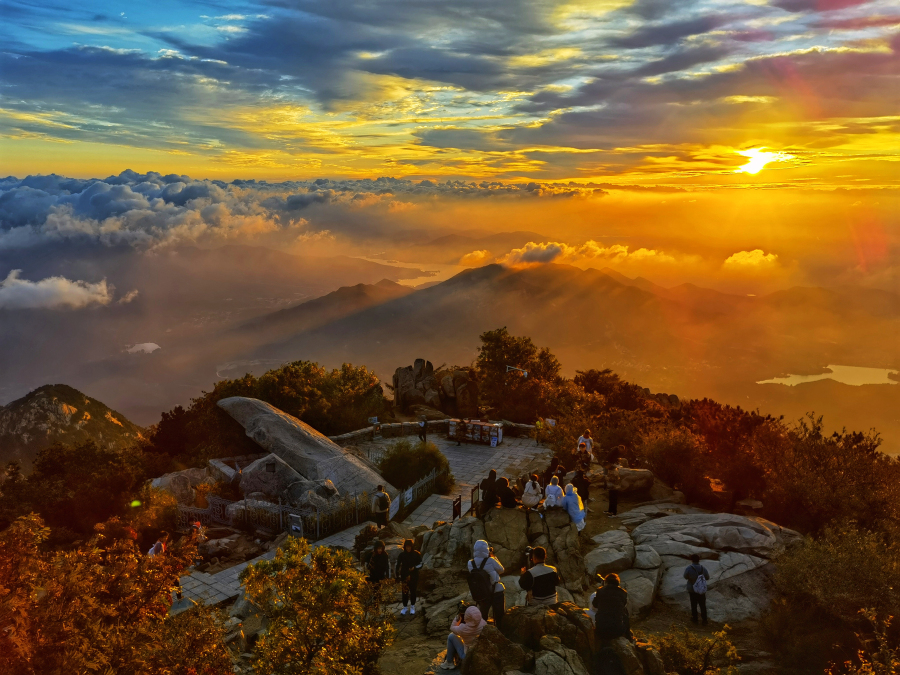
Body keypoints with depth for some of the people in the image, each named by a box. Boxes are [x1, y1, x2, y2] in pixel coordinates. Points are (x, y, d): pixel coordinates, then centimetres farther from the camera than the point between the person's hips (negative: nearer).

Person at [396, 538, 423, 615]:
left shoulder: (417, 554, -7)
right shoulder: (402, 555, -5)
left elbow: (420, 565, -2)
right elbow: (398, 565, 2)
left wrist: (414, 568, -20)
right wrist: (398, 576, -2)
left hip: (414, 577, -1)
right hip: (404, 576, 1)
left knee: (413, 592, 9)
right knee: (404, 592, 5)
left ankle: (412, 607, 25)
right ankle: (404, 607, 19)